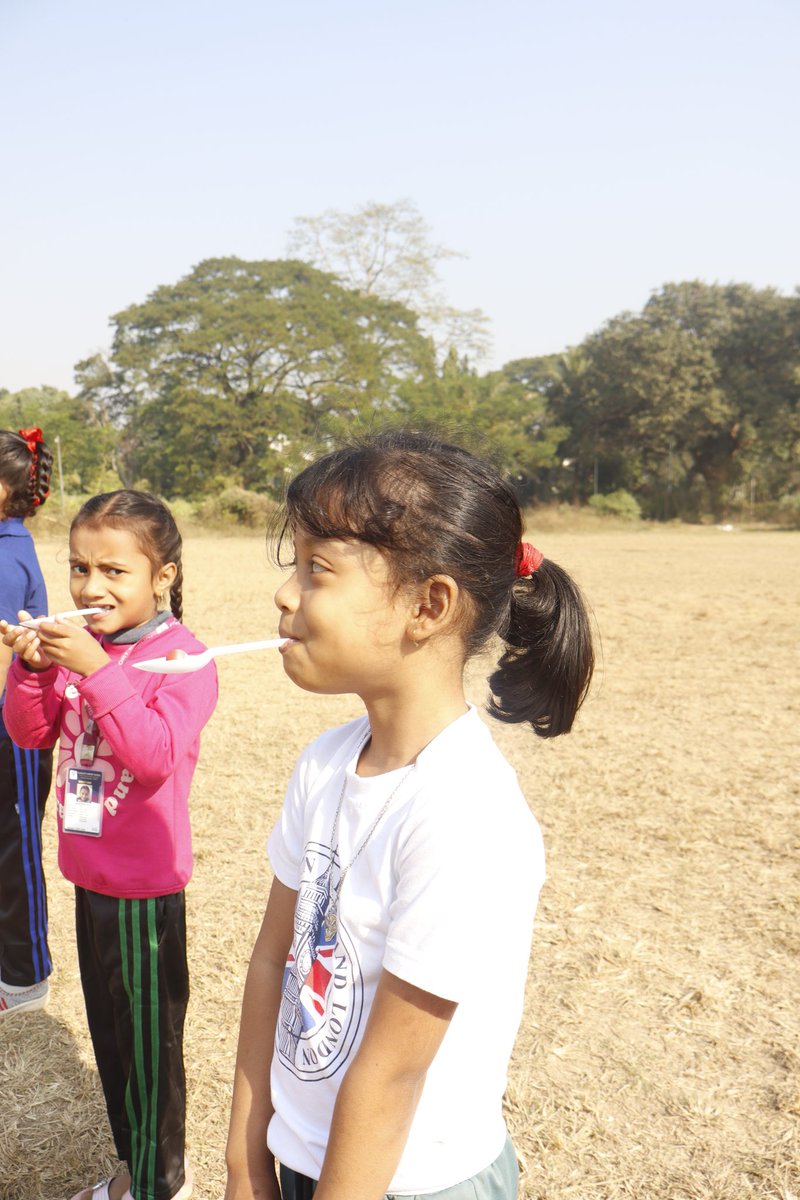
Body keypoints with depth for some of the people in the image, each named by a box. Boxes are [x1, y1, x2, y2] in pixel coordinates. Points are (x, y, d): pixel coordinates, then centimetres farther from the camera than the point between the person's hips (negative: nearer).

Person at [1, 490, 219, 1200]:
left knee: (150, 1042, 11)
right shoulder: (80, 642, 1)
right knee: (108, 1033, 23)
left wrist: (96, 670, -34)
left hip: (144, 887, -7)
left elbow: (156, 755, -29)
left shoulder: (181, 656, -18)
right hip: (89, 875, 7)